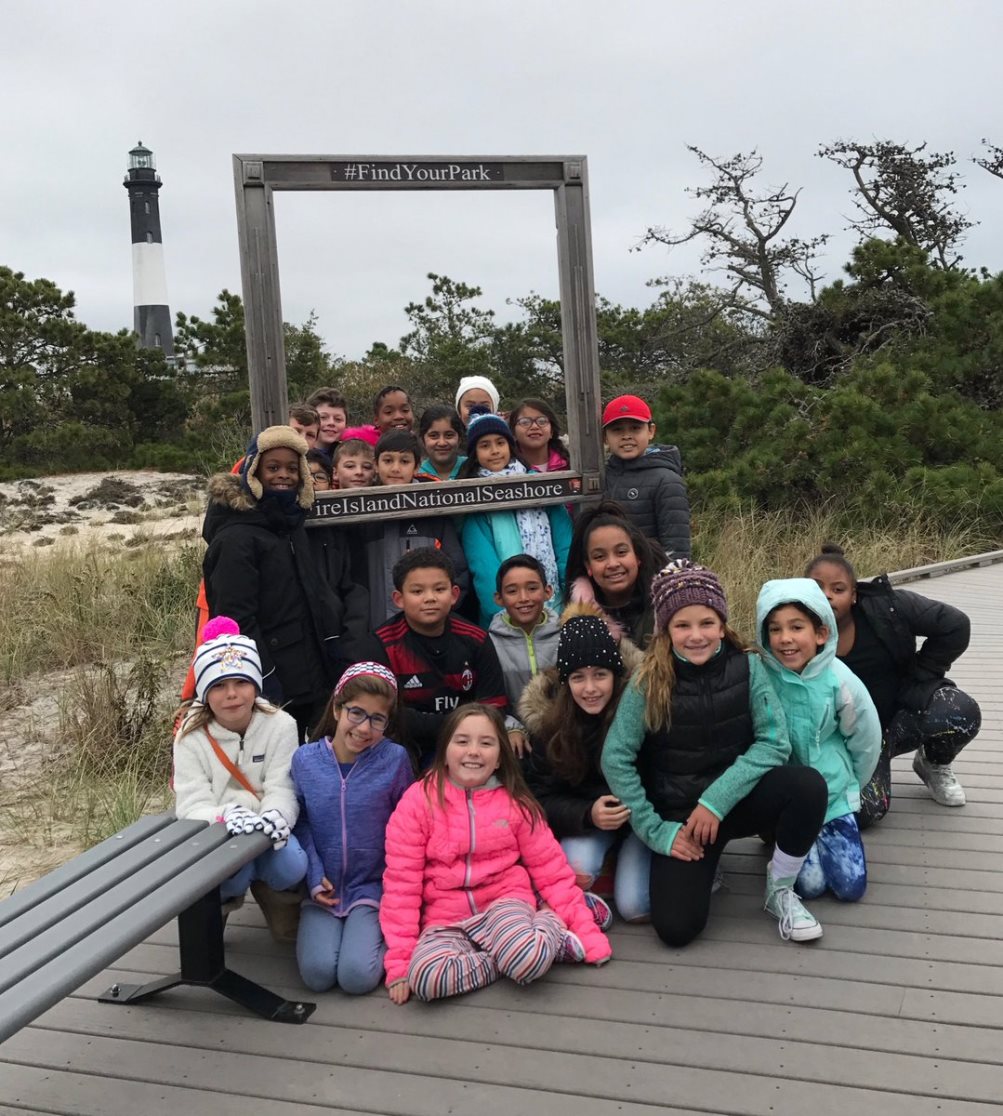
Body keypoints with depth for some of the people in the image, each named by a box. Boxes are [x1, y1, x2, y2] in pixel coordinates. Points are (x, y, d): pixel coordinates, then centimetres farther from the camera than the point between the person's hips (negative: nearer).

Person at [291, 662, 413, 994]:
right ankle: (324, 931, 16)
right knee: (317, 974, -16)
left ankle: (380, 937, 13)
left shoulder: (394, 759, -9)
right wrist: (315, 878, -7)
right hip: (323, 889, 2)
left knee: (357, 976, -19)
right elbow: (300, 821, 2)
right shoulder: (305, 760, -4)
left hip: (372, 887, -2)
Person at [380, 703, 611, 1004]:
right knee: (425, 976, -33)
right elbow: (401, 883, -6)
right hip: (445, 918, 1)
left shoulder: (515, 802, -2)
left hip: (504, 900, -1)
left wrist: (587, 933, -3)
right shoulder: (419, 800, -7)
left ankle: (551, 925, -1)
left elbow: (551, 870, 3)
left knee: (527, 957, -36)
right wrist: (399, 963, -10)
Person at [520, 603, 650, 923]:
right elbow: (541, 798, -10)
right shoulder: (546, 718, -13)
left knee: (634, 906, -17)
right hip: (582, 820, 1)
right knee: (576, 872, -28)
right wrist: (588, 814, -28)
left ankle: (624, 857, 12)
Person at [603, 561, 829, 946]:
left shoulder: (747, 667, -9)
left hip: (737, 797, 1)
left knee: (808, 785, -29)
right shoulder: (649, 680, -12)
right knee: (675, 927, -18)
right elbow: (616, 758, -11)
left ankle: (780, 891, -3)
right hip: (680, 813, -1)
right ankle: (700, 865, 17)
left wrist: (718, 799, -21)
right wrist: (655, 830, -13)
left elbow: (775, 742, -14)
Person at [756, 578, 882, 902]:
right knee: (811, 884, -9)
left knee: (851, 886, -2)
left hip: (833, 794, 2)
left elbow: (866, 741, 1)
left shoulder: (840, 680, -15)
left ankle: (821, 835, 25)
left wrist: (845, 784, 11)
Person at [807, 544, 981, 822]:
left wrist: (917, 677, -11)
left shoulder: (885, 607, -18)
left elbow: (955, 625, -13)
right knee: (865, 809, -23)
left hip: (904, 706, 1)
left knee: (962, 714, -30)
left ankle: (934, 765, 8)